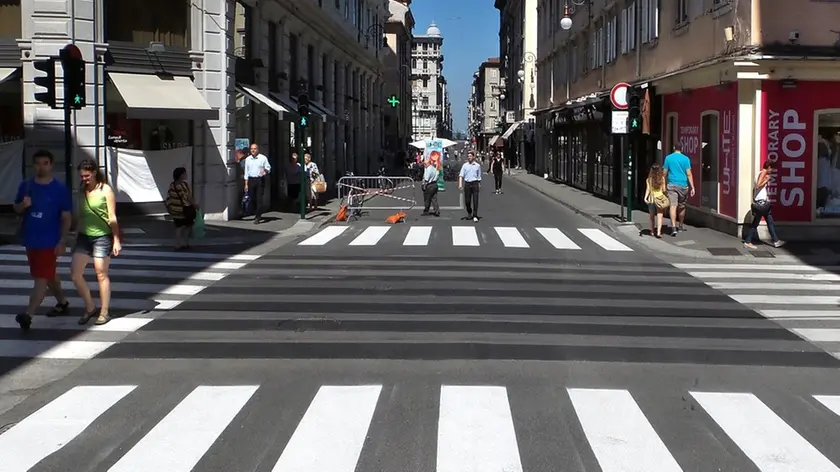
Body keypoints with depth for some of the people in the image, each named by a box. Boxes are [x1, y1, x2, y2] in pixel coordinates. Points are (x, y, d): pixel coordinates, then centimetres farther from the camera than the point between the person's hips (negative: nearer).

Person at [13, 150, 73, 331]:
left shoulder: (60, 189, -9)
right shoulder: (26, 185, 3)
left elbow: (66, 217, -8)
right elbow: (16, 209, 13)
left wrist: (62, 241, -15)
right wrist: (23, 204, -12)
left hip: (49, 241, -6)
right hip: (30, 239, 6)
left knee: (42, 278, -9)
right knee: (49, 275, 19)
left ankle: (28, 314, -16)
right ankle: (63, 303, 36)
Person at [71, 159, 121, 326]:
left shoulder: (105, 190, -6)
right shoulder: (82, 191, 8)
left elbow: (112, 217, -7)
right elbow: (80, 215, 16)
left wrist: (116, 240, -10)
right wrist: (75, 236, 16)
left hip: (102, 237, -5)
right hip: (83, 236, 6)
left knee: (101, 275, 2)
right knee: (75, 273, -1)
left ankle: (104, 312, 15)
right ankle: (90, 307, 17)